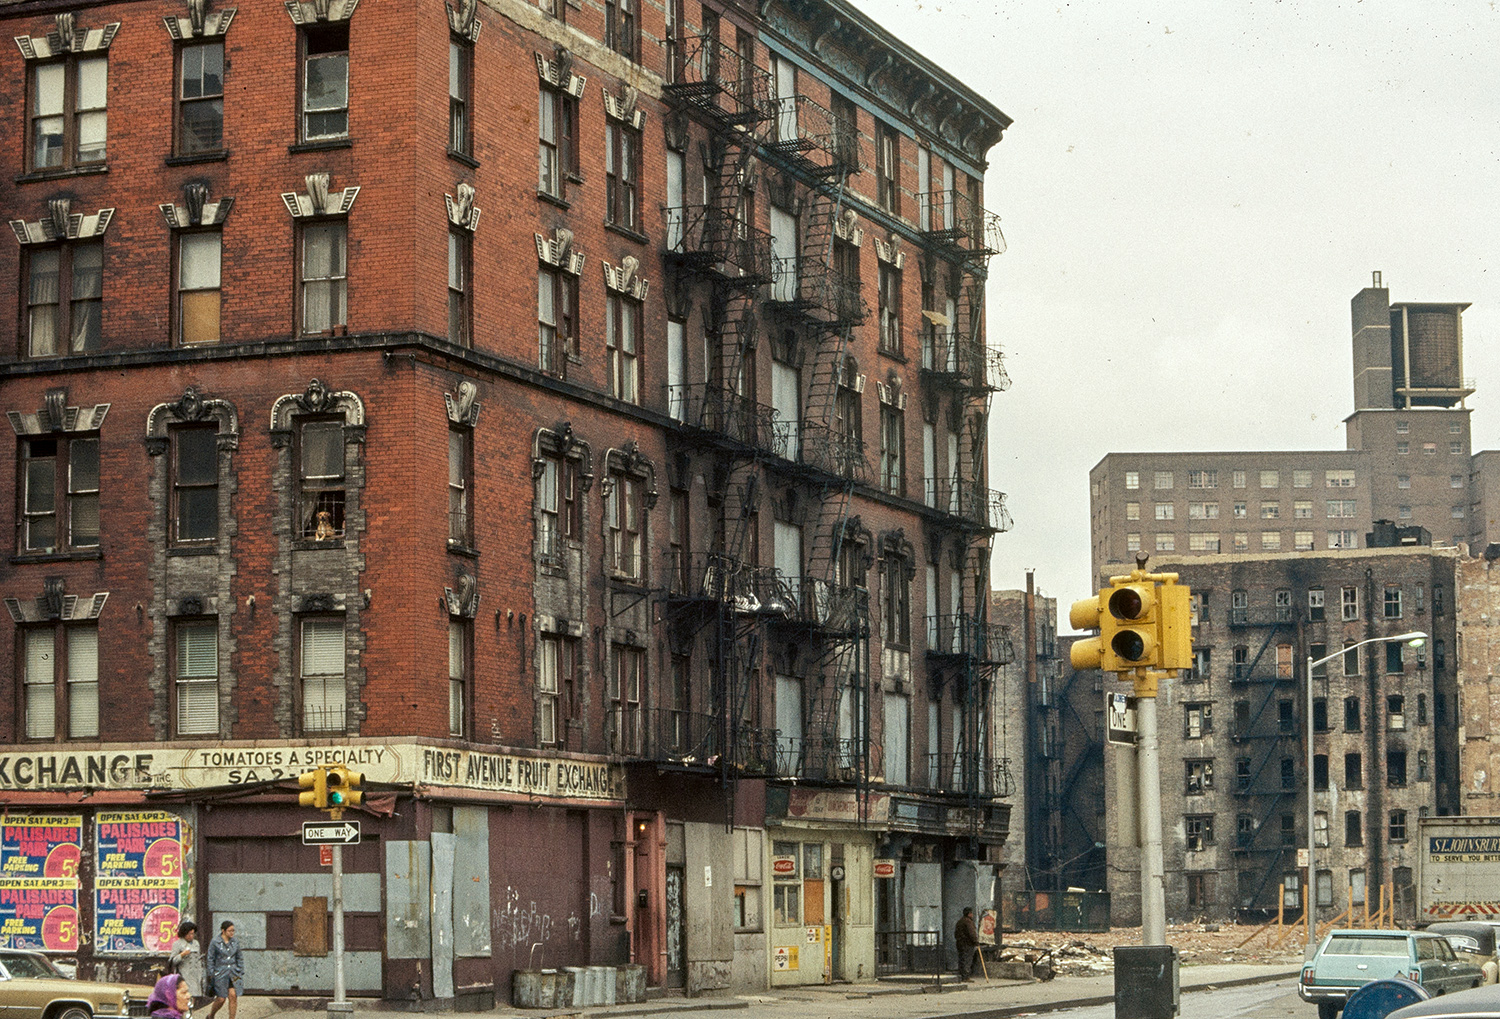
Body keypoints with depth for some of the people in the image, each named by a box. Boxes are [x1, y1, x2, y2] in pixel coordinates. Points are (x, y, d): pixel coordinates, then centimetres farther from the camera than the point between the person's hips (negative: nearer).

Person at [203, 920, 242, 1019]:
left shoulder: (235, 943, 7)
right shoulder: (215, 943, -6)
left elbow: (240, 958, 16)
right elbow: (210, 959, -3)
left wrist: (241, 972, 11)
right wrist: (211, 975, -6)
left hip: (233, 974, 4)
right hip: (220, 974, -4)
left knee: (233, 996, -8)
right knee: (221, 999, -1)